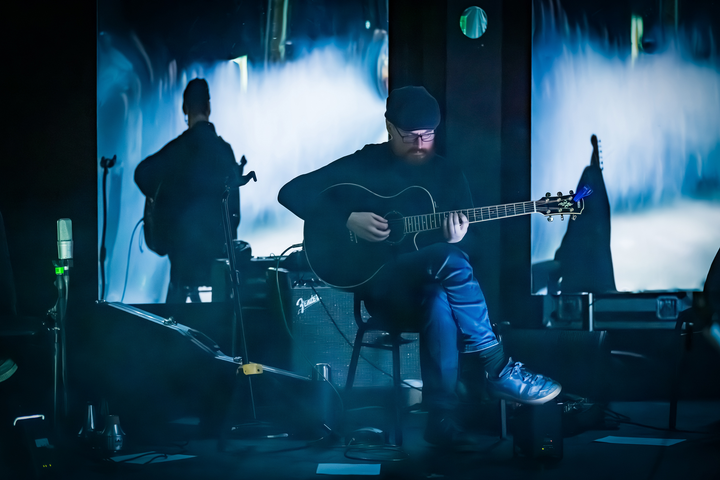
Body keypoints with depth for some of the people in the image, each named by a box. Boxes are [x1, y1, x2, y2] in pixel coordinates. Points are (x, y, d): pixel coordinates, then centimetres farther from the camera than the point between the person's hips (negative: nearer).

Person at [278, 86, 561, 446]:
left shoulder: (447, 174, 13)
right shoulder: (363, 164, 3)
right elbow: (291, 193, -5)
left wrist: (459, 239, -16)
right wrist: (348, 221, -16)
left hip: (430, 286, 3)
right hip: (380, 283, -3)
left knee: (441, 301, -38)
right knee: (448, 260, -35)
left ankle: (442, 418, -37)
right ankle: (498, 368, -30)